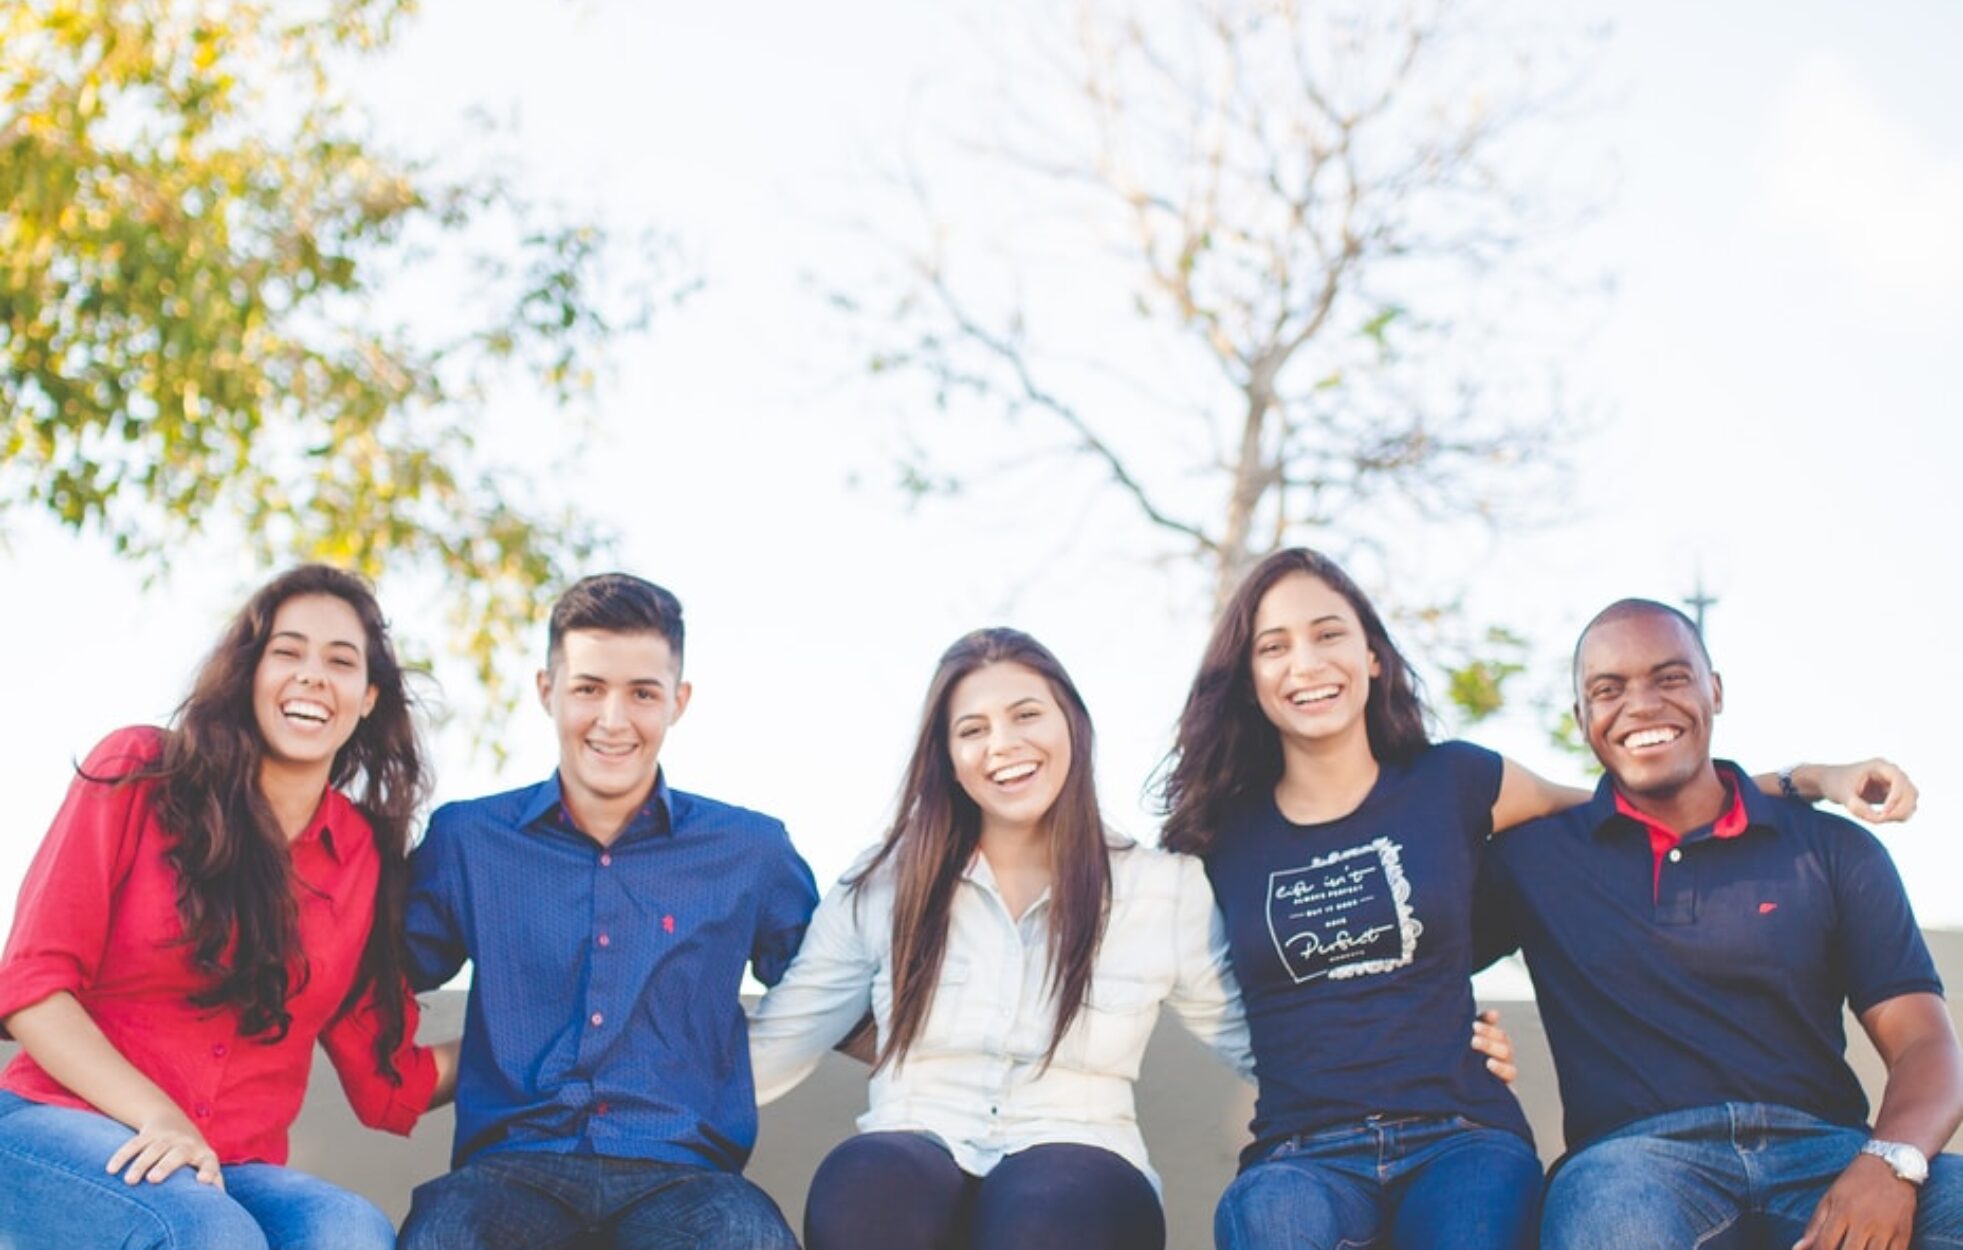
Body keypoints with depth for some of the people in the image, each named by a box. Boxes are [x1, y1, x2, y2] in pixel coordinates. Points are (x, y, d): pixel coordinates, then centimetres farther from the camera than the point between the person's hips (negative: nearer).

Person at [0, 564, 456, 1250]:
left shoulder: (368, 854, 10)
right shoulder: (139, 774, 2)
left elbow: (389, 1086, 12)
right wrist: (157, 1119, -16)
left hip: (233, 1172, 3)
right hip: (62, 1128, -2)